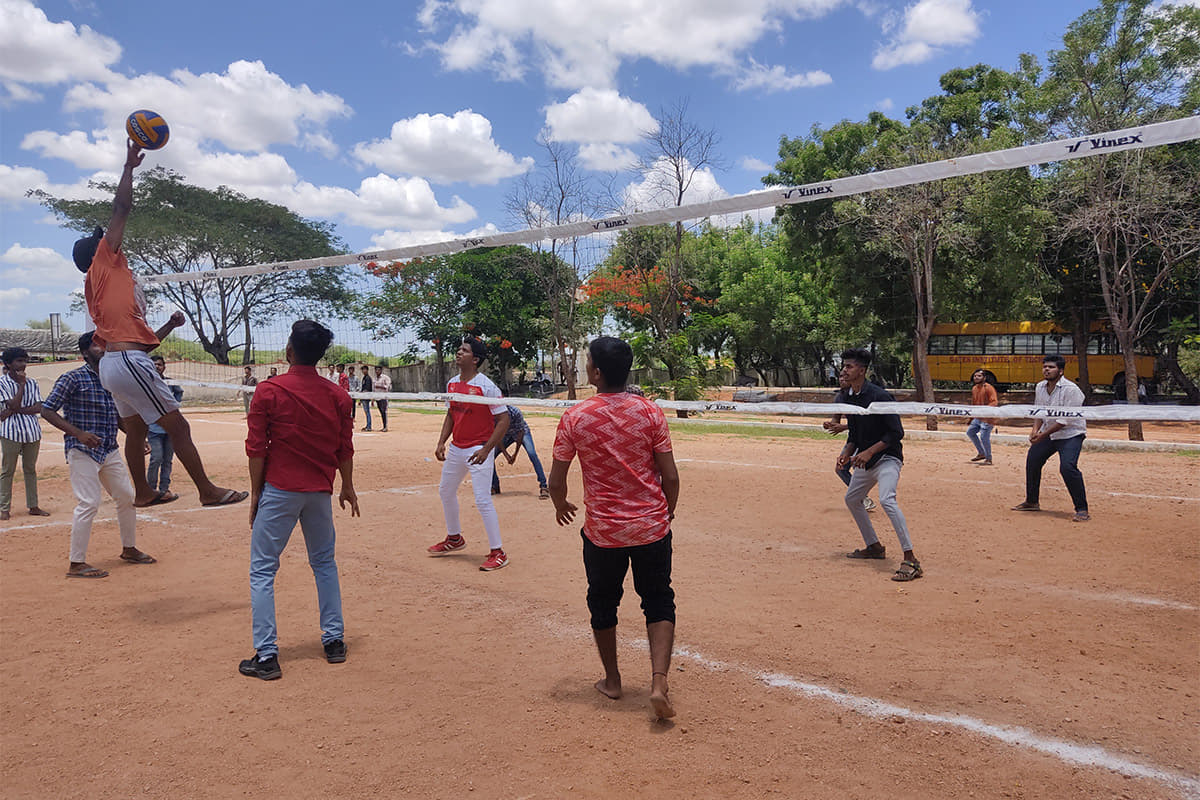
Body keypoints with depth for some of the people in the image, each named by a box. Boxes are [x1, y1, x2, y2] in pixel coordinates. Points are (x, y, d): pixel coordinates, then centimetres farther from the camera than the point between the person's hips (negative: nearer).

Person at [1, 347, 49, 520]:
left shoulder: (32, 383, 9)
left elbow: (39, 408, -1)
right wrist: (21, 384, -8)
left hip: (32, 431, 4)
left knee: (30, 469, 10)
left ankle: (33, 506, 16)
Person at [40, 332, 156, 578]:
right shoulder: (73, 379, -9)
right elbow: (47, 410, -12)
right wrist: (79, 433, -23)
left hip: (110, 451, 7)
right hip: (82, 451, -7)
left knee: (127, 497, 12)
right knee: (89, 503, -12)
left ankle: (129, 549, 29)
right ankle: (76, 564, -2)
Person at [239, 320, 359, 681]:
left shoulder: (269, 392, -9)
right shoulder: (337, 396, 0)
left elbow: (257, 449, -8)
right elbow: (345, 449, 6)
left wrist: (256, 492, 2)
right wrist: (347, 487, 18)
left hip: (279, 490, -4)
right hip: (320, 491, 4)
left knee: (262, 571, 5)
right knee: (324, 563, 19)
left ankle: (266, 655, 3)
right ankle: (334, 641, 23)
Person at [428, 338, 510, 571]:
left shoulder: (486, 386, -16)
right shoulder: (452, 384, 6)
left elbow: (503, 419, -16)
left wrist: (486, 450, -22)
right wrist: (442, 442, 7)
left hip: (479, 449, -8)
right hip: (456, 448, 8)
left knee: (482, 499, -13)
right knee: (446, 491, 20)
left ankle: (498, 552, -3)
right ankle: (454, 538, 40)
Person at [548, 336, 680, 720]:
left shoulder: (574, 418, -11)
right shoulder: (650, 412, -8)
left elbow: (557, 479, -3)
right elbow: (670, 477, -5)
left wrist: (561, 505, 18)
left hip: (602, 531, 0)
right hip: (652, 528, 1)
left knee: (603, 605, 20)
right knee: (659, 604, 14)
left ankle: (612, 680, 33)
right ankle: (659, 681, -2)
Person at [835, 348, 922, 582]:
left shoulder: (880, 396, -19)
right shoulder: (844, 397, 5)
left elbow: (896, 433, -19)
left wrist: (869, 452, -24)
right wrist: (847, 452, 0)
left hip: (887, 457, -9)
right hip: (864, 460, 9)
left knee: (886, 499, -29)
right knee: (852, 499, 20)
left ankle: (911, 560, -27)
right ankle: (874, 547, 37)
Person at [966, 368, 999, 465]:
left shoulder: (988, 388, -14)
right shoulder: (974, 388, 13)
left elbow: (995, 402, -23)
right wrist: (971, 418, 25)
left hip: (987, 418, -9)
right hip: (977, 418, 9)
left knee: (984, 437, -12)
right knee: (970, 431, 12)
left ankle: (988, 459, 2)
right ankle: (981, 453, 24)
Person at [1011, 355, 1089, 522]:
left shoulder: (1070, 389, -21)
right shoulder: (1040, 387, 3)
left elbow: (1066, 420, -24)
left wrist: (1043, 435, -25)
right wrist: (1035, 431, -6)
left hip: (1071, 433, -8)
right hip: (1048, 433, 8)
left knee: (1067, 467, -25)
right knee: (1032, 461, 10)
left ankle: (1082, 510, -16)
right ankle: (1031, 502, 28)